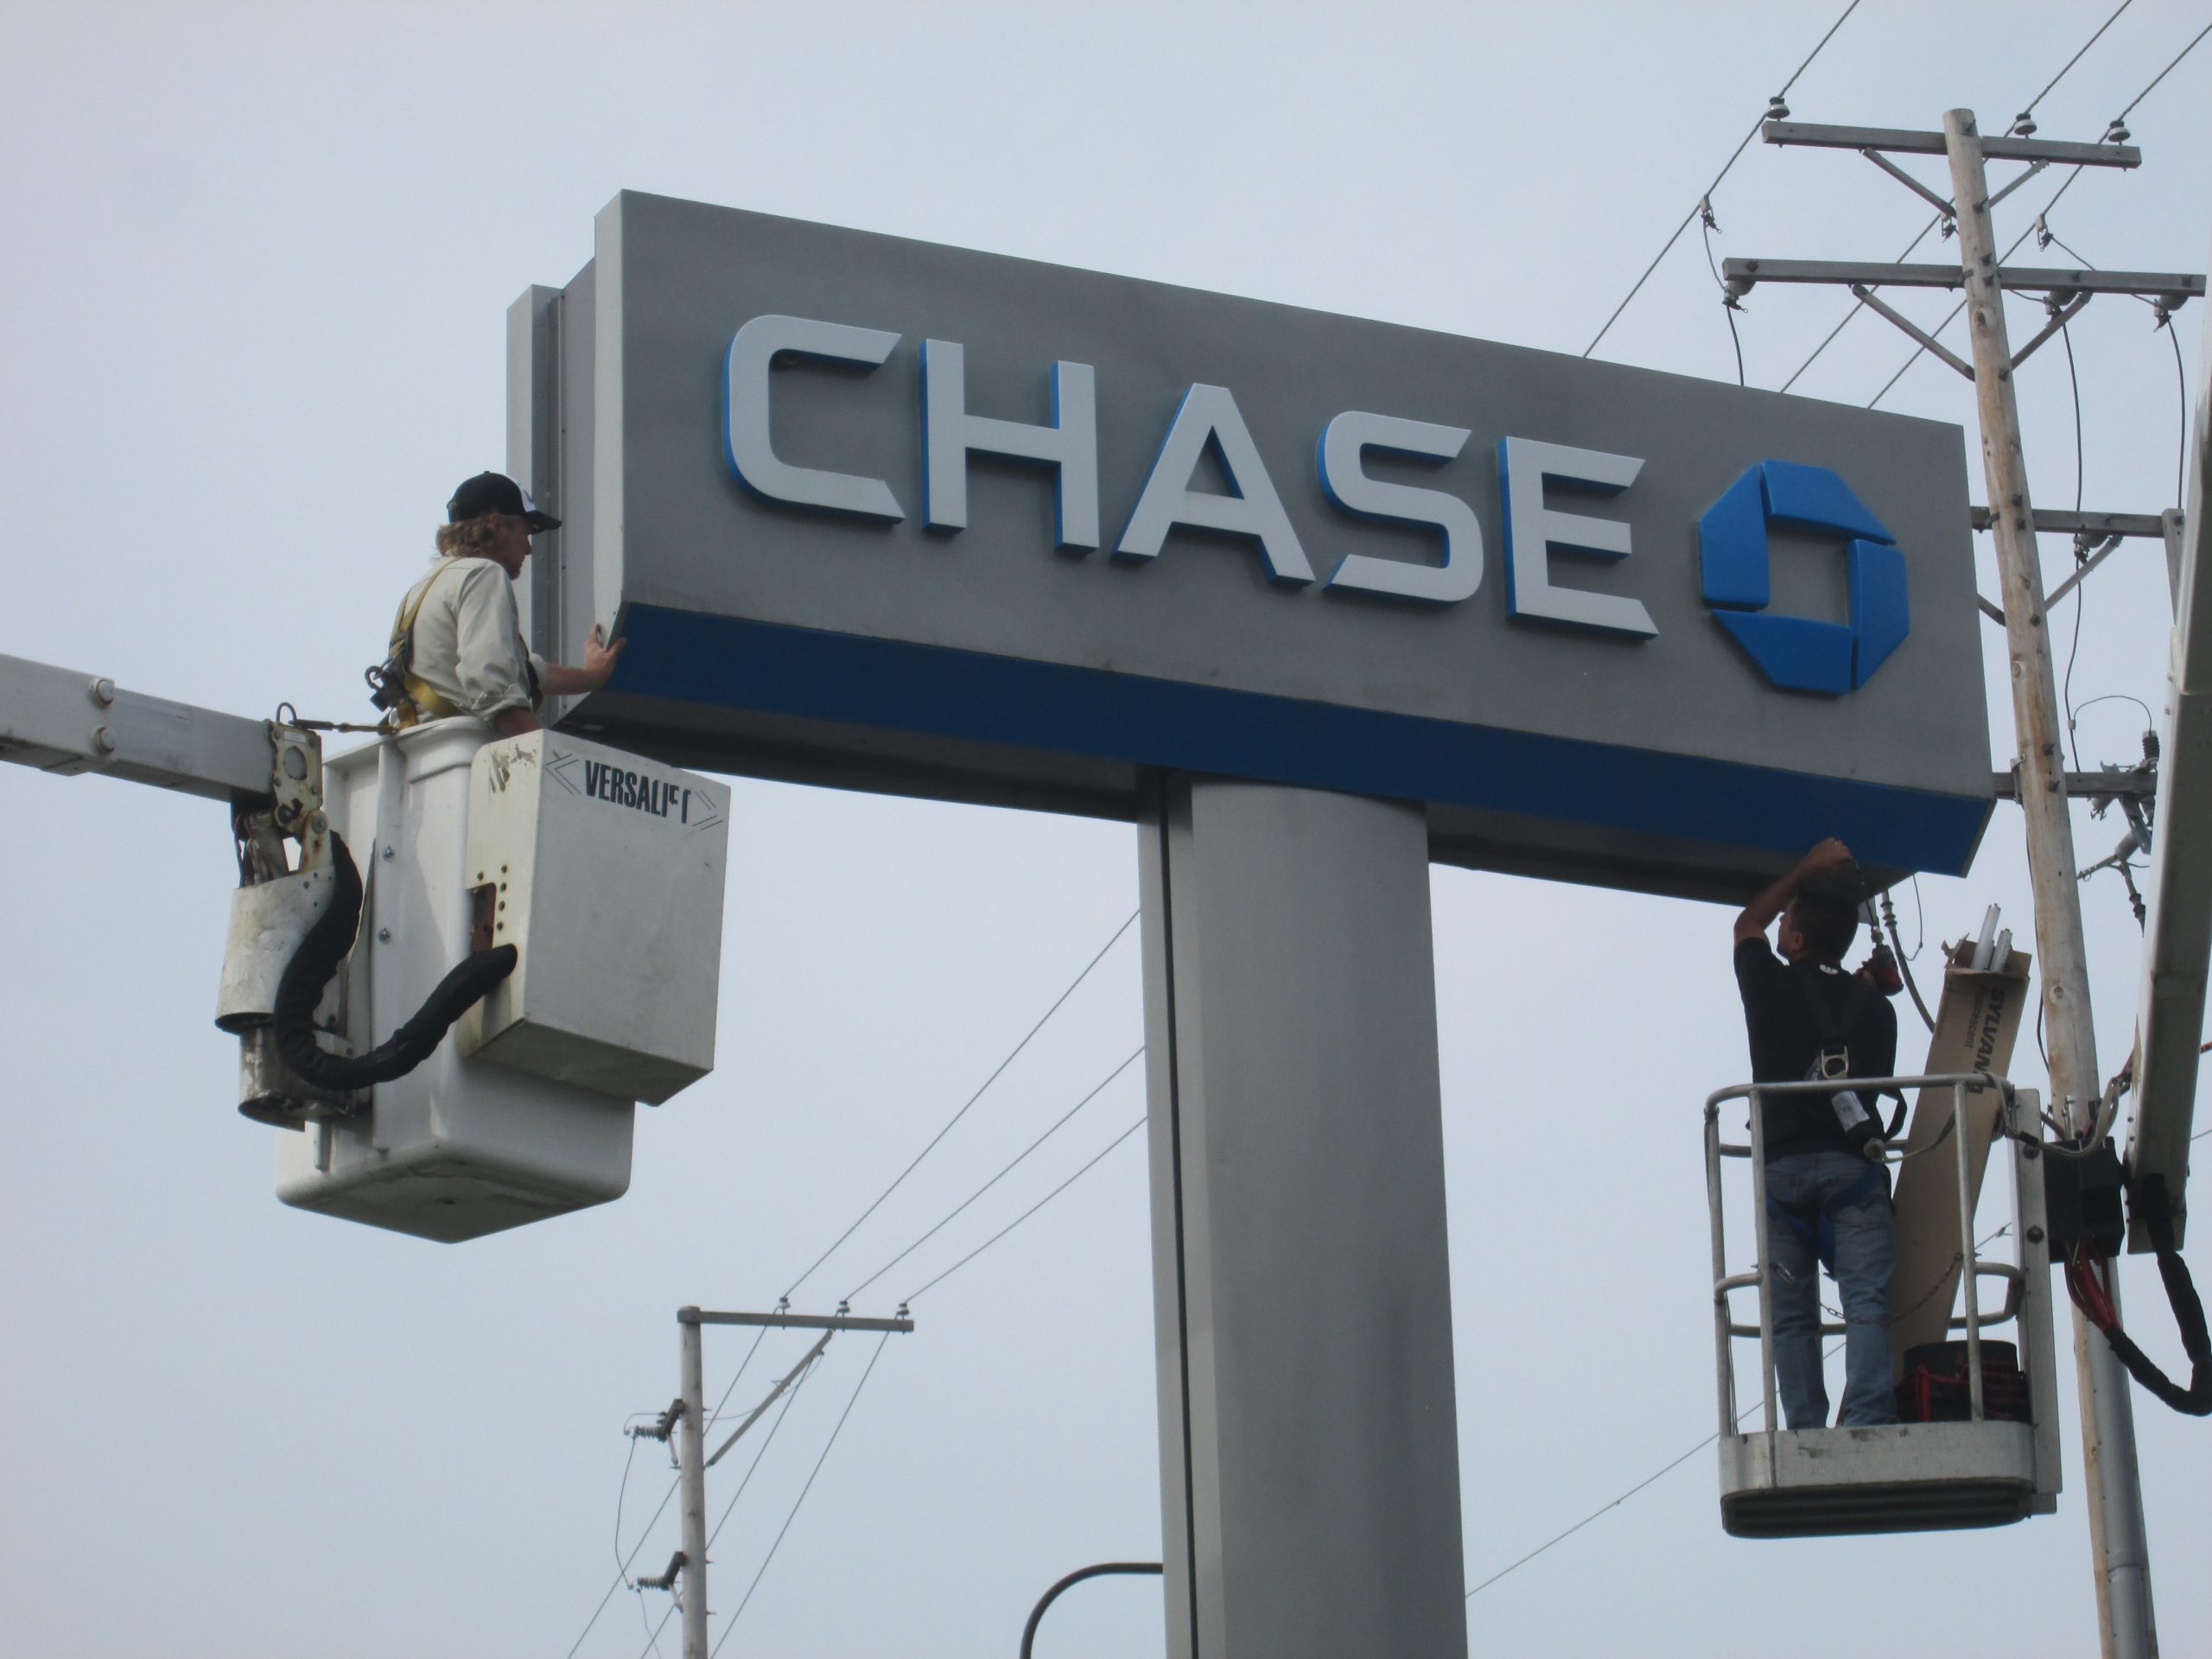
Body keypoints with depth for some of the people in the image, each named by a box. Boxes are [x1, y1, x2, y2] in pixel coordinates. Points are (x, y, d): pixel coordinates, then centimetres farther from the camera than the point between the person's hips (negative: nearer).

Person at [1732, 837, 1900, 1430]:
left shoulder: (1771, 985, 7)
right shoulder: (1874, 1005, 12)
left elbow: (1747, 924, 28)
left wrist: (1807, 869, 33)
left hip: (1781, 1168, -1)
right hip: (1853, 1165, 1)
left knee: (1791, 1316, 0)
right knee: (1867, 1303, -9)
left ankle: (1806, 1435, -9)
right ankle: (1867, 1424, -24)